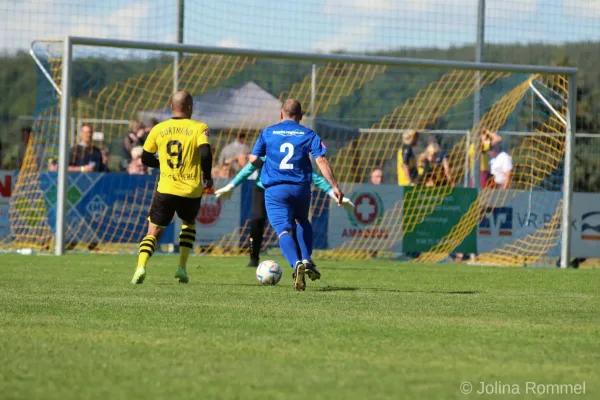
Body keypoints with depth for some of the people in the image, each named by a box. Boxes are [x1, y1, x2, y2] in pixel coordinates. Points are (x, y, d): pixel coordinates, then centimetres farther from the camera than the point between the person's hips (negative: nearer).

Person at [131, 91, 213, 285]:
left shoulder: (159, 129, 6)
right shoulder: (199, 128, -3)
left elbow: (146, 158, 12)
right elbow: (205, 154, -16)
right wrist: (207, 177, 1)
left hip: (166, 188, 1)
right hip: (191, 190, 0)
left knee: (154, 231, 9)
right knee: (188, 224, 27)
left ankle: (141, 266, -17)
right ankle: (182, 267, 12)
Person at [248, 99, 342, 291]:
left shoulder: (268, 133, 7)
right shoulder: (308, 134, 5)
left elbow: (253, 160, 6)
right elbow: (321, 160, -7)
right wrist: (334, 186, -8)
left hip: (275, 188, -2)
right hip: (301, 187, 2)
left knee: (284, 230, -6)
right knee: (303, 222, 28)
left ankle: (297, 263, -32)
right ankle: (307, 260, 12)